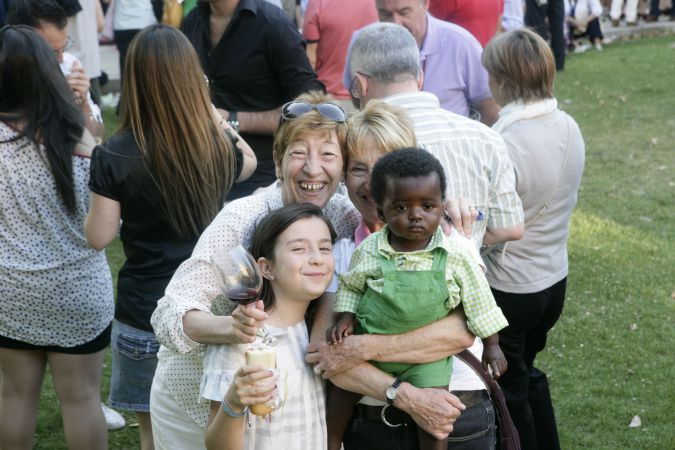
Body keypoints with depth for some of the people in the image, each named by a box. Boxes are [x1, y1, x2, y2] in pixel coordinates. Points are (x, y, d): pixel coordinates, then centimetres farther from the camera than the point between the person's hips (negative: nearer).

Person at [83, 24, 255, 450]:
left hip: (146, 315, -3)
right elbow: (249, 162, 18)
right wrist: (212, 114, 24)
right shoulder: (219, 144, -6)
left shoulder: (116, 156, -16)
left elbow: (99, 237, -8)